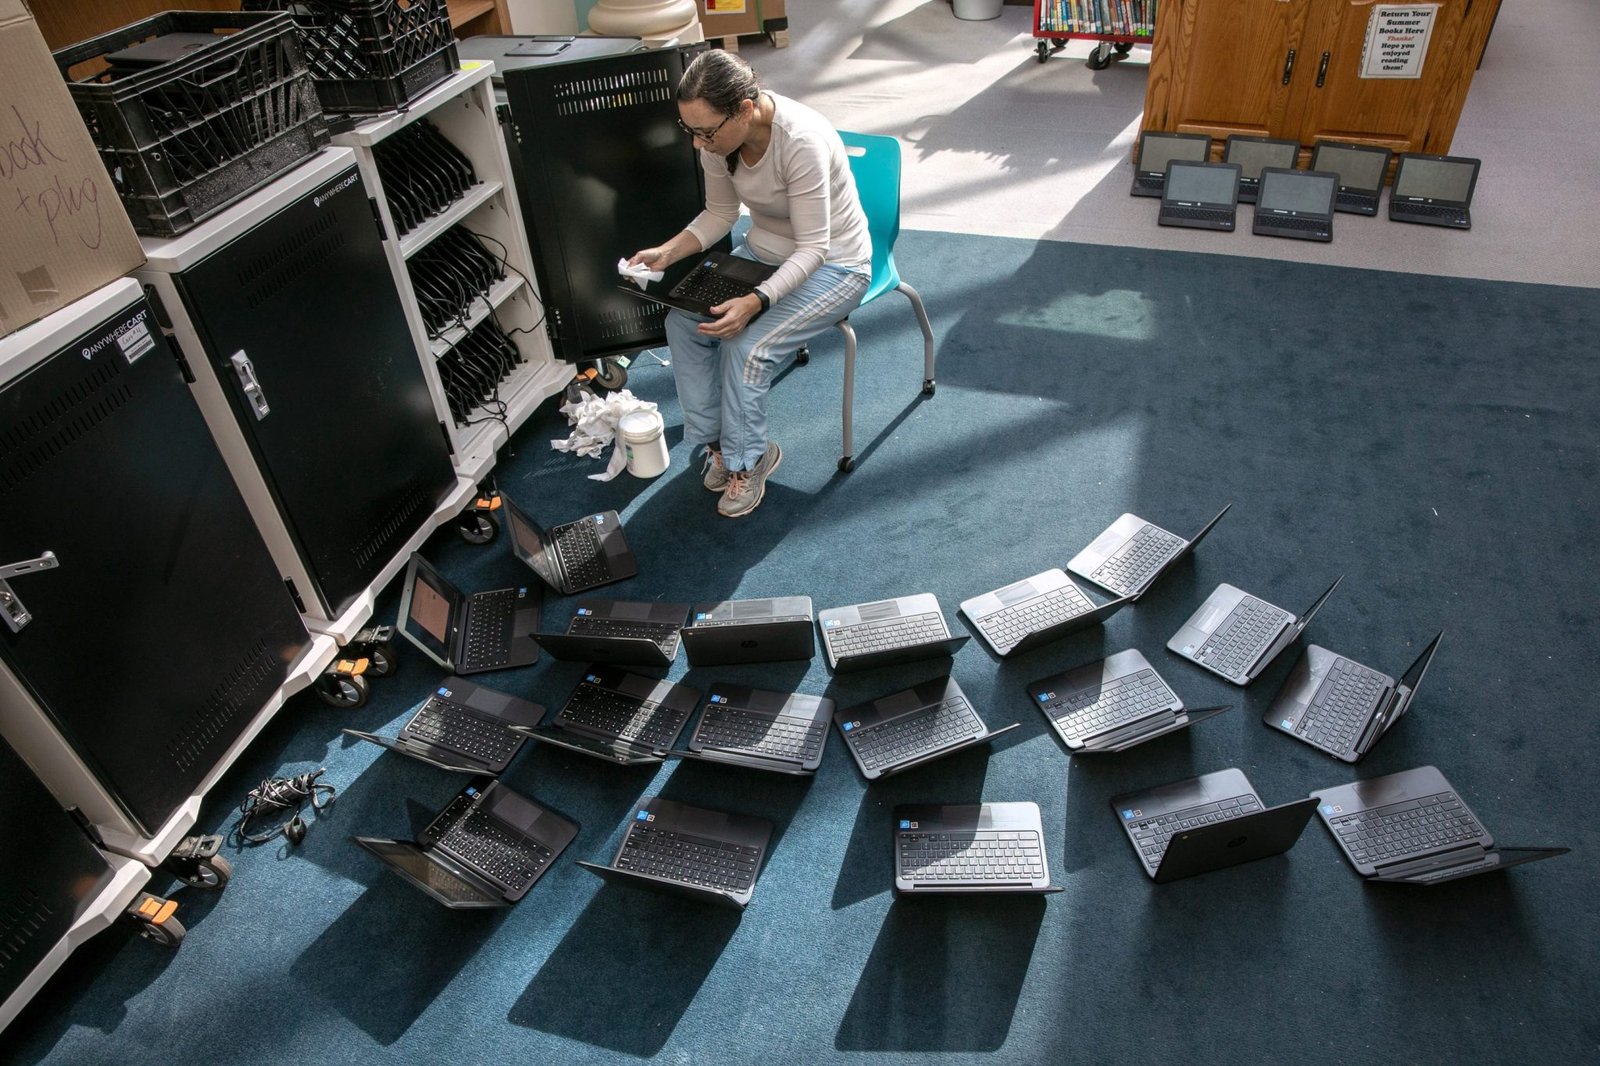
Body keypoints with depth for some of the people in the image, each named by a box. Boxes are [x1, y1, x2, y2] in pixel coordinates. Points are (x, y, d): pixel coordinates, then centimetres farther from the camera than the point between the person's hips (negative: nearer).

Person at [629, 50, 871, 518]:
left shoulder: (802, 141, -33)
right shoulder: (719, 136, -12)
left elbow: (813, 248, -29)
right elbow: (720, 214, 3)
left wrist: (756, 302, -42)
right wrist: (668, 252, -13)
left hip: (831, 264, -6)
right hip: (763, 251, 7)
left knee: (746, 345, -26)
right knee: (682, 321, -15)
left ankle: (746, 458, -1)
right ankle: (717, 440, 2)